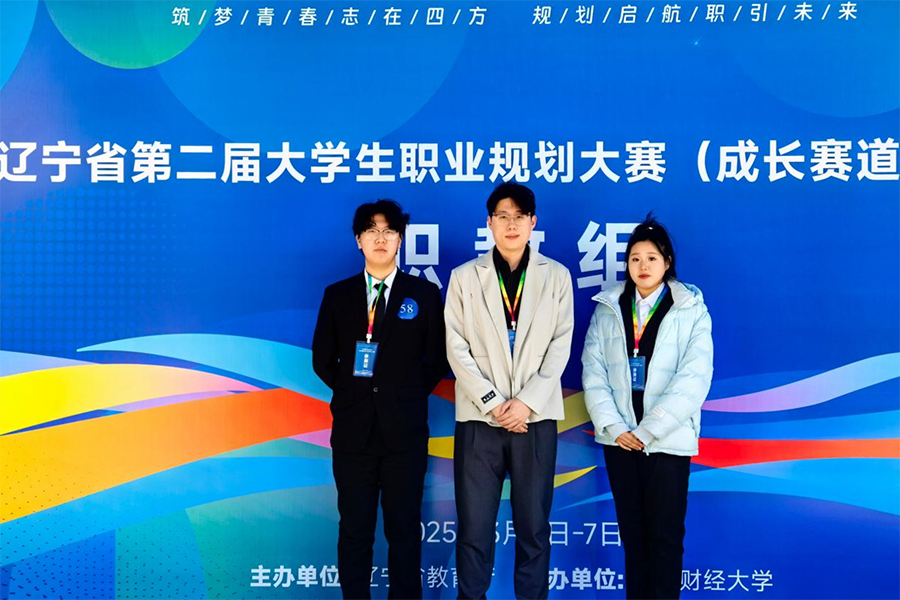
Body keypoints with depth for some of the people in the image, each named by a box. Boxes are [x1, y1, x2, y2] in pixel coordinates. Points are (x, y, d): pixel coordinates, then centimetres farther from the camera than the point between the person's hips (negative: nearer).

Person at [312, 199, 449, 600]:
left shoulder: (425, 294, 4)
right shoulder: (337, 295, 8)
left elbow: (438, 360, 5)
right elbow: (322, 360, 12)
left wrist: (409, 396, 1)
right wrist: (350, 392, 4)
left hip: (404, 428, -1)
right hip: (353, 428, 1)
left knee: (404, 529, 7)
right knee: (354, 529, 8)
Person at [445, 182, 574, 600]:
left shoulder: (556, 276, 7)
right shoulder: (465, 277, 6)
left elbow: (560, 346, 1)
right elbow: (457, 348, 0)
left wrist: (527, 402, -9)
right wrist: (492, 403, -8)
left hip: (536, 417, 0)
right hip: (479, 418, 0)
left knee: (534, 527, 6)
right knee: (474, 528, 2)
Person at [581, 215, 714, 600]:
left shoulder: (691, 311, -2)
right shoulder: (607, 309, 6)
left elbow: (693, 379, -11)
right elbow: (593, 371, 1)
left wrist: (647, 431, -14)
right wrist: (613, 426, -10)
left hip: (667, 440, -3)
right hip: (619, 438, 3)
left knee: (665, 537, 3)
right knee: (632, 533, 11)